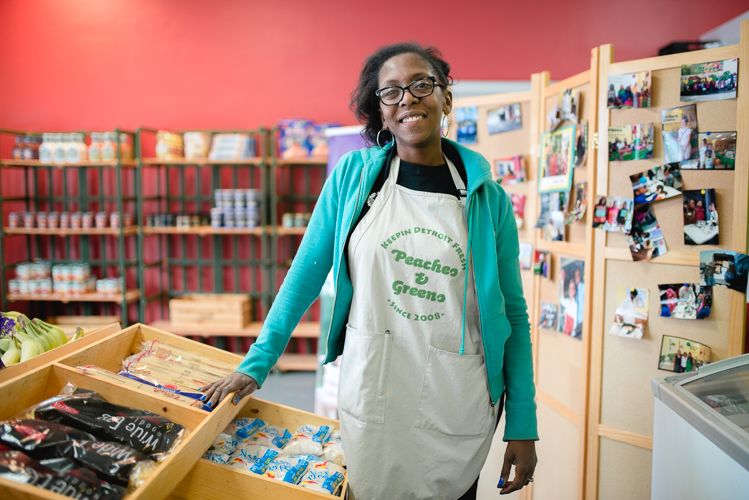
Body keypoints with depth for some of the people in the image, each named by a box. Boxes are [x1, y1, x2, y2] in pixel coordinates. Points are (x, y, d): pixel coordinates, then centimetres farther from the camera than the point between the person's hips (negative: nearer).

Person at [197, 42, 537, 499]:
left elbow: (513, 312, 1)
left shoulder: (489, 199, -2)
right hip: (371, 396, 0)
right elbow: (306, 275, 1)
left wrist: (522, 426, 0)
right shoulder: (354, 174, -2)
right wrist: (256, 365, -2)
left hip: (458, 409, 0)